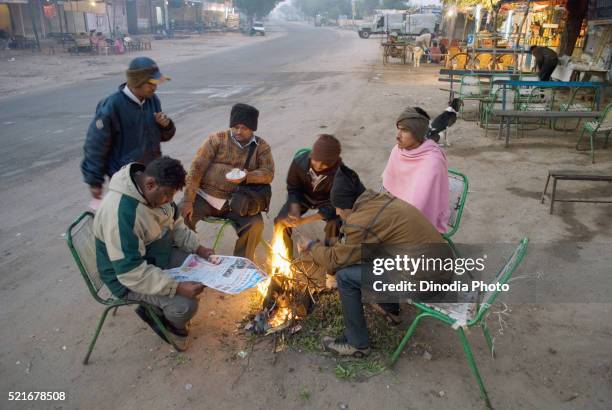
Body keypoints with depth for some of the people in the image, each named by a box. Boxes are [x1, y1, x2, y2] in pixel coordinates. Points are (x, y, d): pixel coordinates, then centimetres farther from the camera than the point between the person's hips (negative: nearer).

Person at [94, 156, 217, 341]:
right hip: (127, 275, -8)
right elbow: (132, 273, -34)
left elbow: (175, 224, 8)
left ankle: (155, 309, 15)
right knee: (186, 305, -22)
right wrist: (177, 287, -35)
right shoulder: (120, 213, -36)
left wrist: (197, 248, -6)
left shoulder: (157, 191, -9)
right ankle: (170, 322, 15)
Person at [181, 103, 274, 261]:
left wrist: (247, 177, -26)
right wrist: (188, 200, -16)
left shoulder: (261, 147, 5)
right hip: (204, 196, 0)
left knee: (256, 224, -22)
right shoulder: (216, 139, -2)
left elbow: (268, 173, -5)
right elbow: (197, 168, -7)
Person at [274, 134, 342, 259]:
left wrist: (304, 220, -35)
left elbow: (334, 204, -28)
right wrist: (295, 212, -29)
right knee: (281, 221, -14)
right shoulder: (299, 161, -29)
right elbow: (293, 190, -11)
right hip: (303, 195, 2)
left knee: (334, 225, -27)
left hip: (326, 200, -2)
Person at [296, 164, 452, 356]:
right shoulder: (381, 199, 5)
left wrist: (312, 247, 10)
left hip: (426, 279, -9)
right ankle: (389, 306, 37)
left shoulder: (362, 222, -20)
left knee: (345, 276, -8)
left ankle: (357, 344, 9)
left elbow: (335, 260, -7)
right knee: (362, 253, 21)